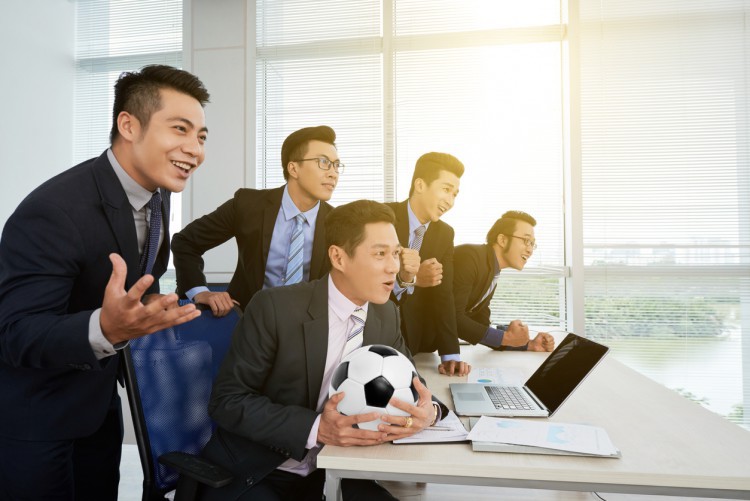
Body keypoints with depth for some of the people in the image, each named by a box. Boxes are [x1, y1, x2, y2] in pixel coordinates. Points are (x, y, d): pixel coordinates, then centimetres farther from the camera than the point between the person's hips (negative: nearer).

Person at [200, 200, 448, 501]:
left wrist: (428, 410, -19)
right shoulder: (275, 307, -19)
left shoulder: (386, 316, -2)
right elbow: (227, 400, -18)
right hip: (250, 473, -5)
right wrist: (315, 428, -30)